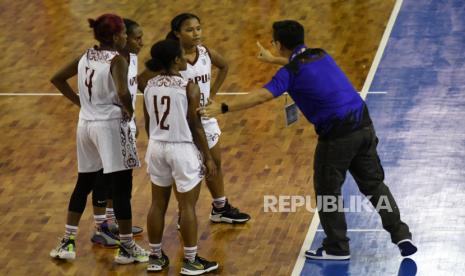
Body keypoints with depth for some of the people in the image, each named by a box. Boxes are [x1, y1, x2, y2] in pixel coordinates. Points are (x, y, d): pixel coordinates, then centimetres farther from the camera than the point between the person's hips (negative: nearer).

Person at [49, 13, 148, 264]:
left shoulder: (85, 57, 7)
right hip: (111, 125, -7)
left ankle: (67, 242, 18)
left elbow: (57, 79, 15)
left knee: (84, 183, 17)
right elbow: (122, 92, -30)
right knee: (121, 187, 0)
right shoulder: (117, 60, -14)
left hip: (86, 125, 7)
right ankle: (126, 247, 4)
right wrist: (129, 110, -11)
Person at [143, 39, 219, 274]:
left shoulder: (150, 86, -1)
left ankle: (156, 257, 23)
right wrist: (208, 157, -4)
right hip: (182, 149, -6)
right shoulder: (189, 88, -17)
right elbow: (196, 127, -13)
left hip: (156, 148, 6)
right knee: (188, 206, 4)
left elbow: (148, 124, 8)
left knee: (158, 204, 15)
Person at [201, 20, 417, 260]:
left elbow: (261, 96, -22)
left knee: (327, 190, 11)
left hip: (337, 134, -7)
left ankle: (337, 248, 19)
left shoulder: (291, 72, -10)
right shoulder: (320, 55, 12)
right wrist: (274, 60, 52)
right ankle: (401, 234, 18)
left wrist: (223, 108, -22)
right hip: (364, 125, 7)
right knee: (373, 183, 18)